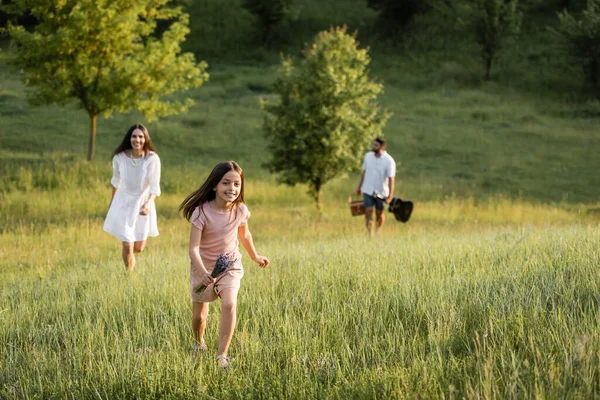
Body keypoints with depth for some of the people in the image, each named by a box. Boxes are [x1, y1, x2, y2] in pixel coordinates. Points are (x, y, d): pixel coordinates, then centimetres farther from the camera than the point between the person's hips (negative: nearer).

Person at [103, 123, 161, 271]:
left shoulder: (152, 159, -20)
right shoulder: (119, 158, -15)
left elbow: (155, 187, -16)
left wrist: (148, 204, -34)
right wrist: (112, 201, 19)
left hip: (143, 204, 0)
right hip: (124, 203, 0)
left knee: (139, 248, 11)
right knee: (128, 246, -5)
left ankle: (127, 252, 48)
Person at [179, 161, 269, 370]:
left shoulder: (240, 211, -11)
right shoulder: (202, 212, -23)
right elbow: (194, 247, -28)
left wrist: (255, 256, 27)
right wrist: (202, 273, -43)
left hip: (230, 266, 2)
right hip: (203, 268, -2)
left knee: (229, 305, -22)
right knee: (199, 314, 11)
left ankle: (222, 355, -16)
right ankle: (199, 344, 43)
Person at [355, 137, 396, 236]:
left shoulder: (389, 161, -14)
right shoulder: (368, 156, -1)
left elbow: (391, 179, -16)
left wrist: (390, 195, -21)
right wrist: (360, 187, 16)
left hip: (381, 192, -2)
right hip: (368, 191, 2)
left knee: (379, 214, 11)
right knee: (368, 212, -8)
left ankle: (379, 230, 39)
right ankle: (370, 234, -6)